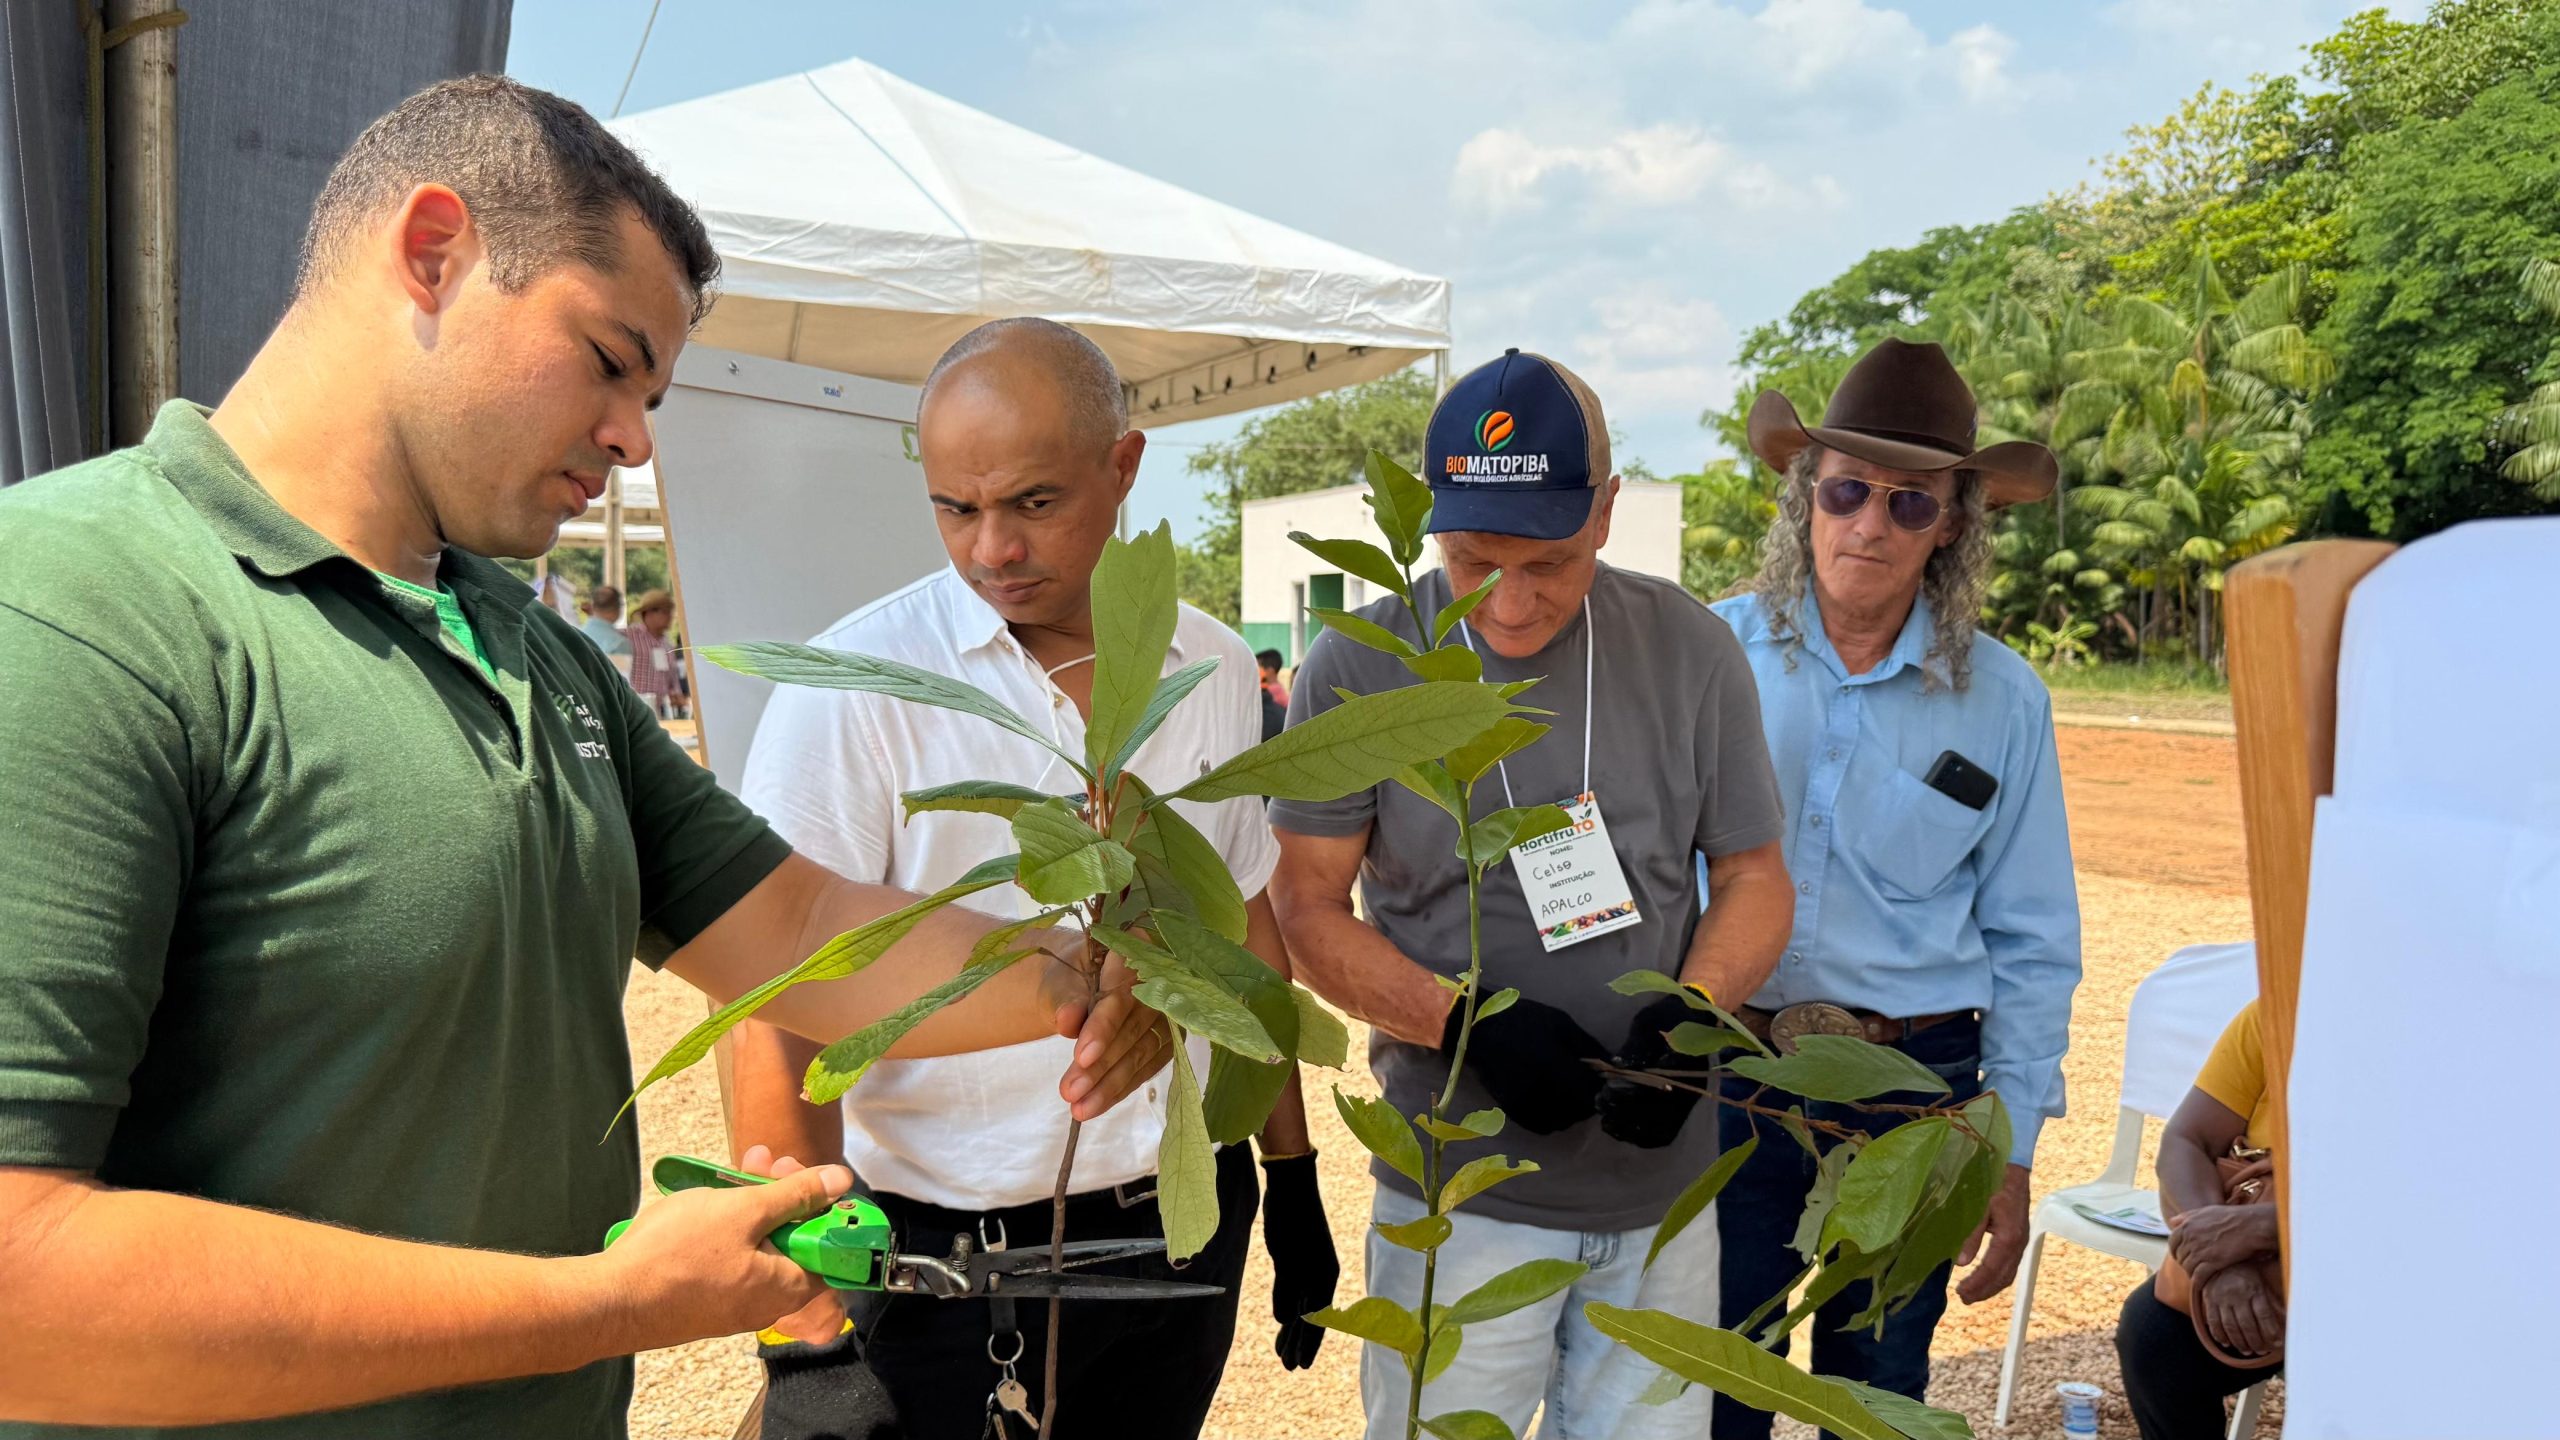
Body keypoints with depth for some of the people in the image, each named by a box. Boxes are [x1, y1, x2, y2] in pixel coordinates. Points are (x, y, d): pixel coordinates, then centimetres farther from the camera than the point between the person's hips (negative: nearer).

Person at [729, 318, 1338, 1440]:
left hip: (1190, 1227, 5)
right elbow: (784, 1015, -16)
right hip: (951, 1260, -4)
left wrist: (1292, 1182, 13)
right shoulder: (854, 685, -14)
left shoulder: (1215, 671, 2)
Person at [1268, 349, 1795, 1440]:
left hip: (1662, 1185, 3)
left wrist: (1690, 1013, -14)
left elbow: (1755, 875, 5)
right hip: (1459, 1200, -2)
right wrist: (1468, 1023, -19)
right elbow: (1308, 909, -5)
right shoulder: (1359, 666, -9)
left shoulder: (1691, 650, -2)